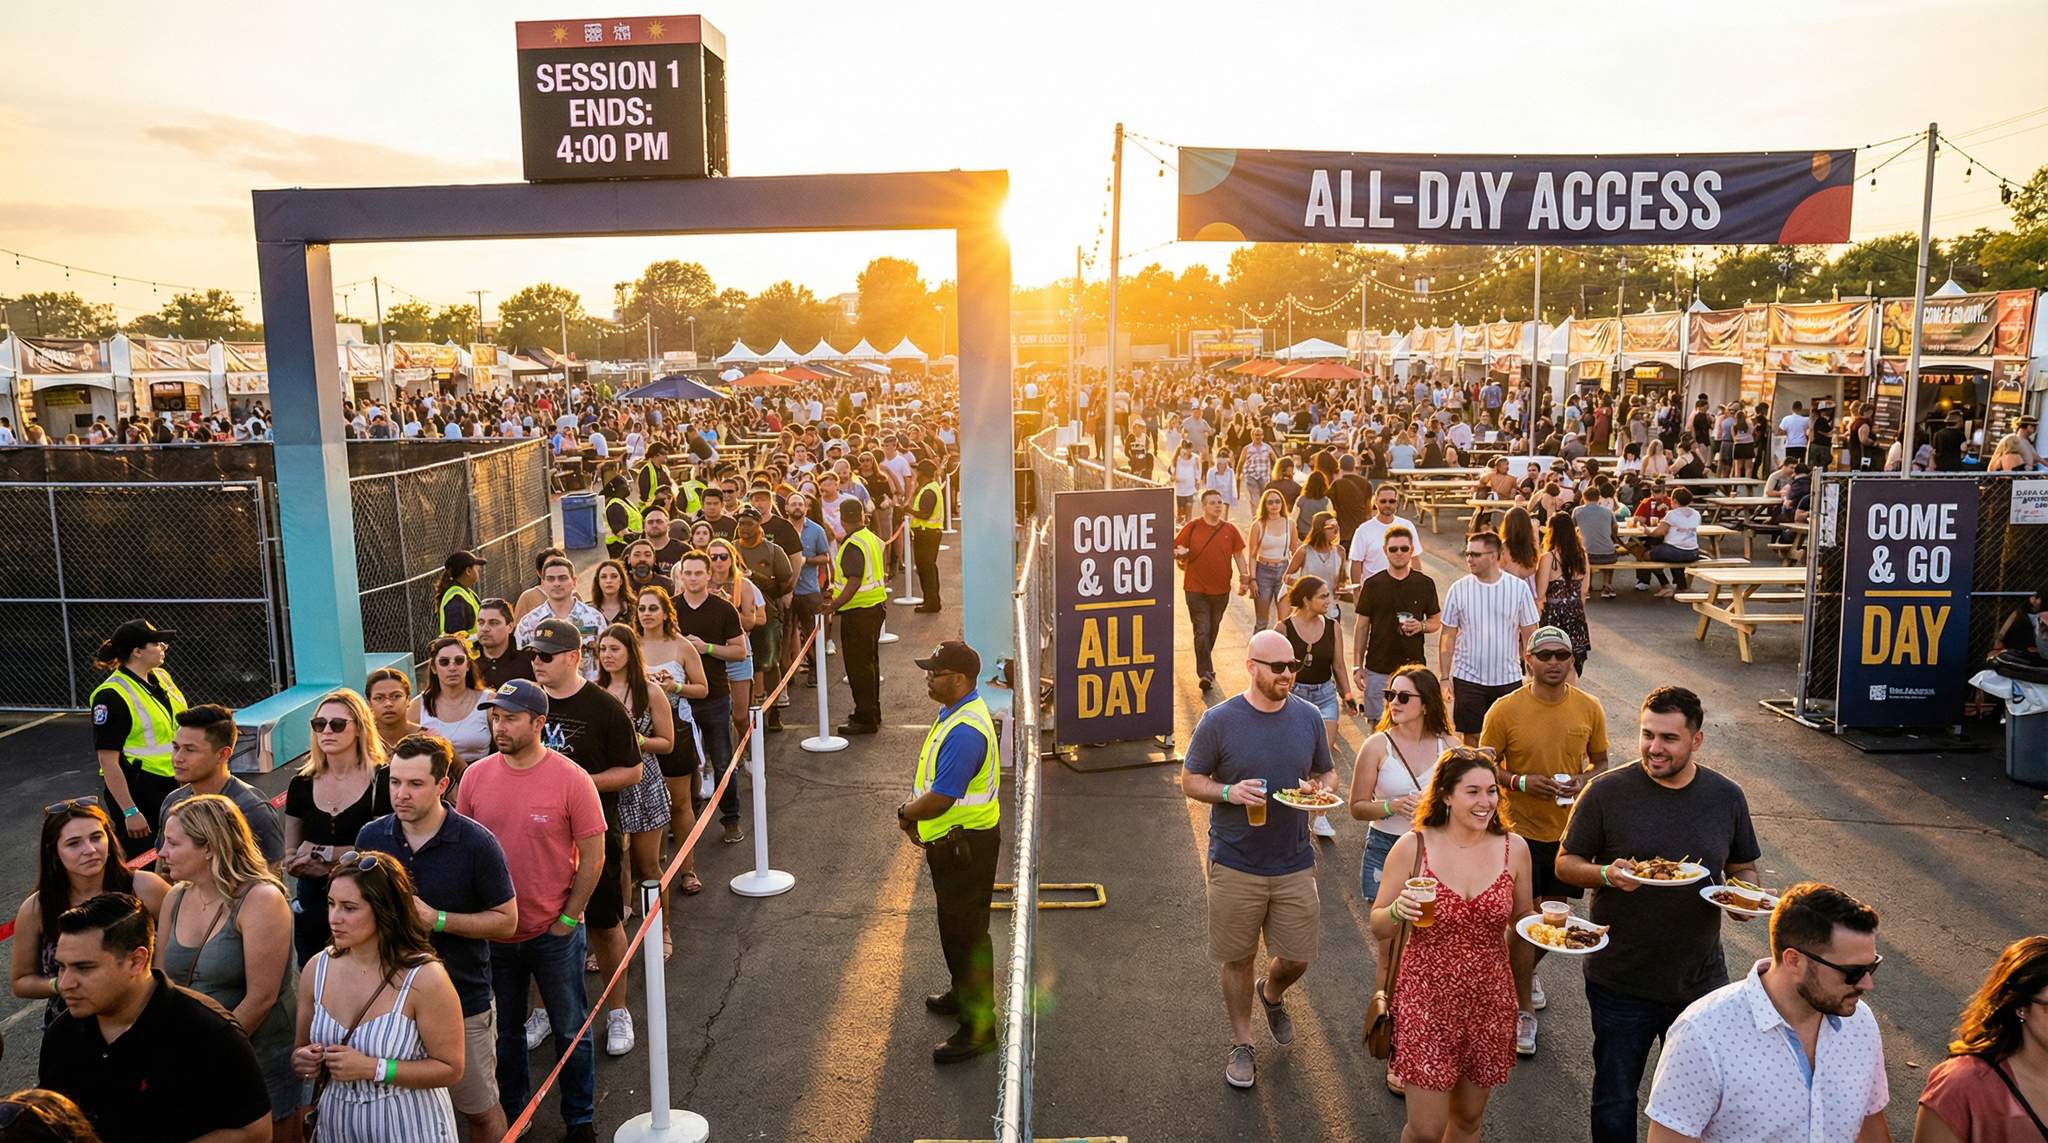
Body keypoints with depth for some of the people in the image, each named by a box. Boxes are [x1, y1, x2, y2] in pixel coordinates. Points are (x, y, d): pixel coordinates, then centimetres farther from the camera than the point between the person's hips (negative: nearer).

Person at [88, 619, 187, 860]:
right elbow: (109, 763, -19)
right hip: (136, 792, -8)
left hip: (172, 785, 8)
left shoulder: (161, 677, 6)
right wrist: (130, 812, -21)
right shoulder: (112, 695, -18)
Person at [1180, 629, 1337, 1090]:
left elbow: (1328, 773, 14)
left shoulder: (1308, 717, 1)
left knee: (1297, 957, 8)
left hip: (1295, 863, 3)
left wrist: (1319, 788, -9)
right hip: (1235, 865, -3)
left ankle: (1271, 994, 44)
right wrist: (1229, 792, -22)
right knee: (1237, 959, 10)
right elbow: (1190, 781, -3)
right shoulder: (1219, 720, -10)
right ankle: (1241, 1044, 31)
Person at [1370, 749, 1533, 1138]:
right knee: (1427, 1129, 0)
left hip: (1489, 1003, 3)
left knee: (1468, 1118, 19)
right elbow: (1378, 928, -3)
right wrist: (1398, 910, -24)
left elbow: (1522, 916, 12)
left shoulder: (1514, 849, -3)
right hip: (1427, 1000, -3)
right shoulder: (1412, 848, -11)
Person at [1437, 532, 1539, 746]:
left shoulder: (1519, 588, -4)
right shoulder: (1459, 589, -4)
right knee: (1471, 737, 7)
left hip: (1509, 679, 0)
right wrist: (1445, 678, -3)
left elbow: (1529, 635, 3)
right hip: (1468, 679, 0)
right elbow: (1448, 637, 0)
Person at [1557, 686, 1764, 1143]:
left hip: (1700, 982, 3)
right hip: (1620, 982, -2)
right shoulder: (1607, 791, -11)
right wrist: (1607, 874, -24)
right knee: (1614, 1104, 13)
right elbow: (1566, 864, -4)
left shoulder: (1726, 796, -1)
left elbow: (1743, 867, 11)